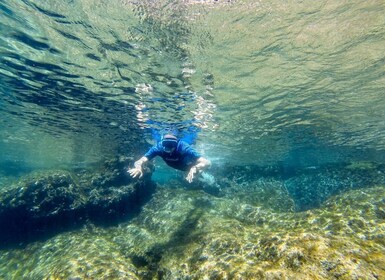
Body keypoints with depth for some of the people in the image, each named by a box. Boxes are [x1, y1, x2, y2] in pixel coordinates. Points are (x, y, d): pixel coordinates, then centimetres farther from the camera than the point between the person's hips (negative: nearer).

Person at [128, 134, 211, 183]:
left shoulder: (183, 148, -48)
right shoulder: (159, 147, -41)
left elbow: (207, 162, -53)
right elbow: (140, 161, -45)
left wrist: (195, 168, -73)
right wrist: (138, 167, -69)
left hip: (188, 164, -3)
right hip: (176, 166, 3)